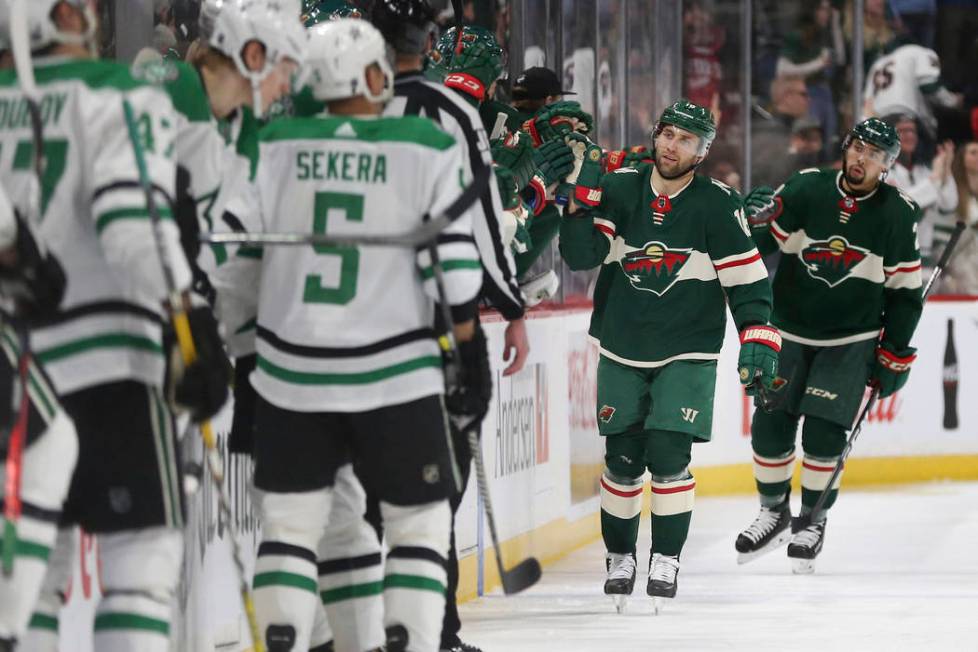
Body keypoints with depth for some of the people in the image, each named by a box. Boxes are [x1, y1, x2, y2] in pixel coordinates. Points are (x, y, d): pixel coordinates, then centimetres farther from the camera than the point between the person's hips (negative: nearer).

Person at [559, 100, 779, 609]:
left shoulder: (717, 206, -9)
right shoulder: (619, 189, -3)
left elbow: (747, 279, -7)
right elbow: (579, 254, -11)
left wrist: (758, 339, -15)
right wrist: (584, 198, -24)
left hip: (686, 356, -2)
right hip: (622, 351, 2)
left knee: (668, 455, -12)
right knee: (622, 460, 5)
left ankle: (666, 561, 1)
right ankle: (619, 557, 23)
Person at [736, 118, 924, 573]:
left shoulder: (897, 215, -8)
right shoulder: (805, 189, -9)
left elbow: (905, 291, -1)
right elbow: (760, 240, -2)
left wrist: (894, 355, -1)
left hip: (851, 342, -1)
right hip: (790, 331, 2)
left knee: (824, 432, -10)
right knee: (770, 426, -1)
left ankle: (813, 521, 10)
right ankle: (775, 513, 21)